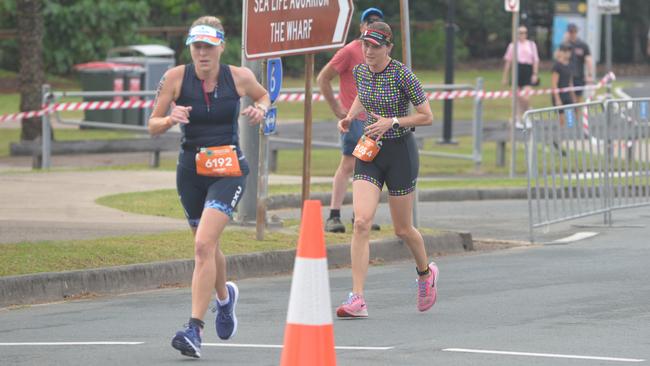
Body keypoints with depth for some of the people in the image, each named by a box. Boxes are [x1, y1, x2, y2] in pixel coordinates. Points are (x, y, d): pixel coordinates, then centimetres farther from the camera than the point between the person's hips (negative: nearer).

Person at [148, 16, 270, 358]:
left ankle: (194, 329, -21)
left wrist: (261, 109, -4)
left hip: (229, 172, -3)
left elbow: (263, 95, 18)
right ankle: (224, 296, 52)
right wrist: (170, 119, -23)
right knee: (208, 246, 19)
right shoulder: (176, 77, -6)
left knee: (204, 245, -20)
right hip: (191, 172, 3)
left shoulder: (239, 77, -5)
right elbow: (152, 126, -2)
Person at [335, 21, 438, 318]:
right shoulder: (360, 71, 2)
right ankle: (357, 299, -18)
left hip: (400, 152, -4)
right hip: (369, 150, 4)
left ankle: (425, 271, 42)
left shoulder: (402, 75, -14)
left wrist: (391, 122, -20)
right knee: (361, 221, -14)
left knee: (402, 229, 9)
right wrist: (350, 116, 6)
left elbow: (427, 116, -9)